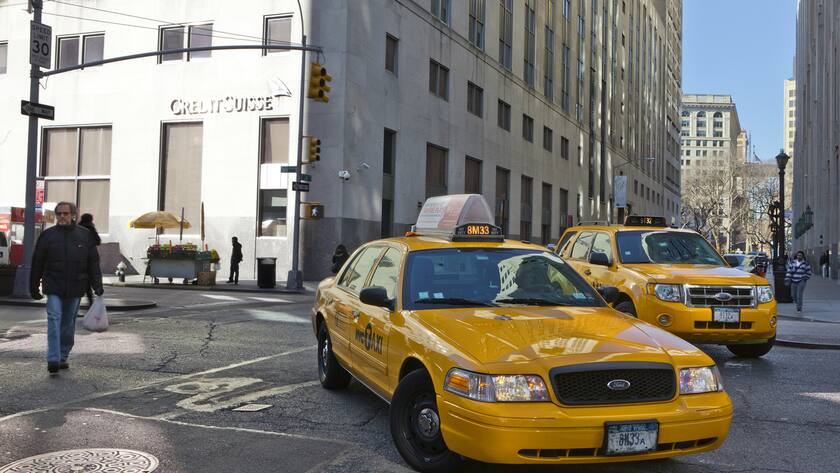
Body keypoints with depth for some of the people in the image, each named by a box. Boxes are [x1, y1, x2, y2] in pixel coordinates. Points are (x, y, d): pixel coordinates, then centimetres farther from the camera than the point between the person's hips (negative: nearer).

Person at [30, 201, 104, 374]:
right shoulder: (48, 235, 4)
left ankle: (63, 357, 21)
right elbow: (37, 263, 7)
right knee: (54, 319, -13)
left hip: (75, 289, 1)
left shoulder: (85, 236, 5)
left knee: (68, 324, 9)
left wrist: (97, 286, 0)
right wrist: (33, 287, 7)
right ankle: (53, 360, -15)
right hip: (54, 288, -1)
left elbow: (93, 263, 6)